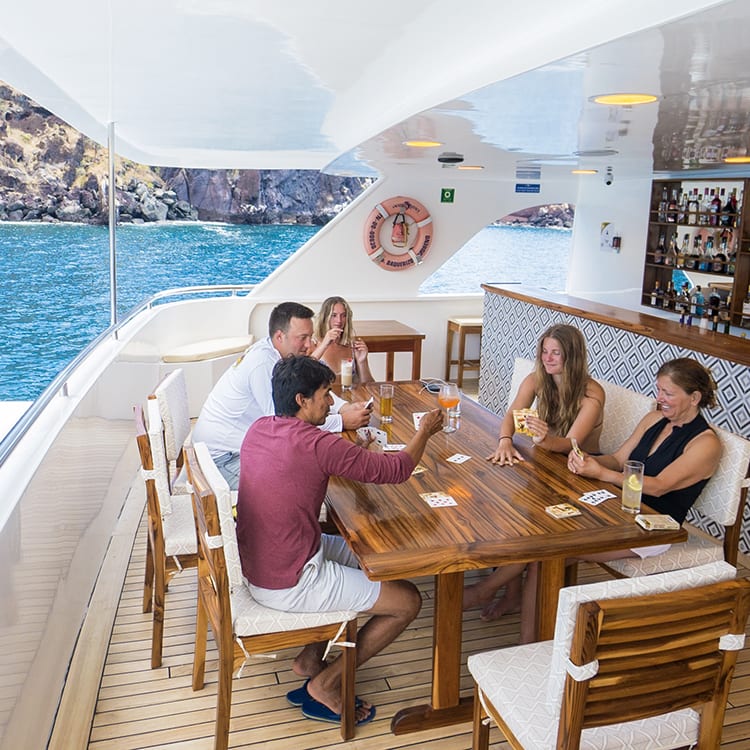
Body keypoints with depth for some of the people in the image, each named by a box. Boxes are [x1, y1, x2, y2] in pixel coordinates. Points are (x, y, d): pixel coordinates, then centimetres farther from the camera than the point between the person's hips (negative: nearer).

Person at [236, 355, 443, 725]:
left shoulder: (259, 429, -1)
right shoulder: (317, 445, -26)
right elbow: (396, 470, -17)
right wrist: (425, 431, 0)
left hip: (255, 564, 9)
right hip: (288, 586, -9)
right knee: (408, 601, 0)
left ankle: (310, 657, 26)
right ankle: (325, 685, 13)